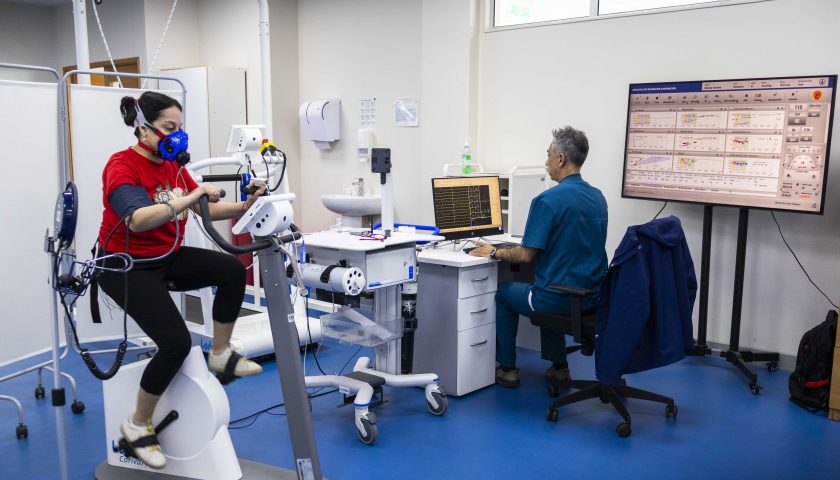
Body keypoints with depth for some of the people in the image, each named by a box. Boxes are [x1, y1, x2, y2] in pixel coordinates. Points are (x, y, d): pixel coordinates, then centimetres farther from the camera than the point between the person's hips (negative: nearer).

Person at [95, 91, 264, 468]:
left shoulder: (172, 165, 3)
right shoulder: (121, 166, -21)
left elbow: (206, 209, 1)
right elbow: (138, 220, -38)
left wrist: (243, 207, -16)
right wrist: (192, 197, -45)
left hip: (167, 259, 7)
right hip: (125, 267, -7)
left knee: (232, 270, -12)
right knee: (176, 342, -20)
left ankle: (220, 355, 6)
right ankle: (137, 425, 3)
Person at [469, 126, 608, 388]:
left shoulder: (548, 200, -19)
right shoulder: (598, 197, 5)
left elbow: (526, 255, -18)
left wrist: (494, 252, 0)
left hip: (560, 298, -7)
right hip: (592, 297, 7)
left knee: (503, 293, 20)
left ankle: (507, 369, 24)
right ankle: (558, 366, 33)